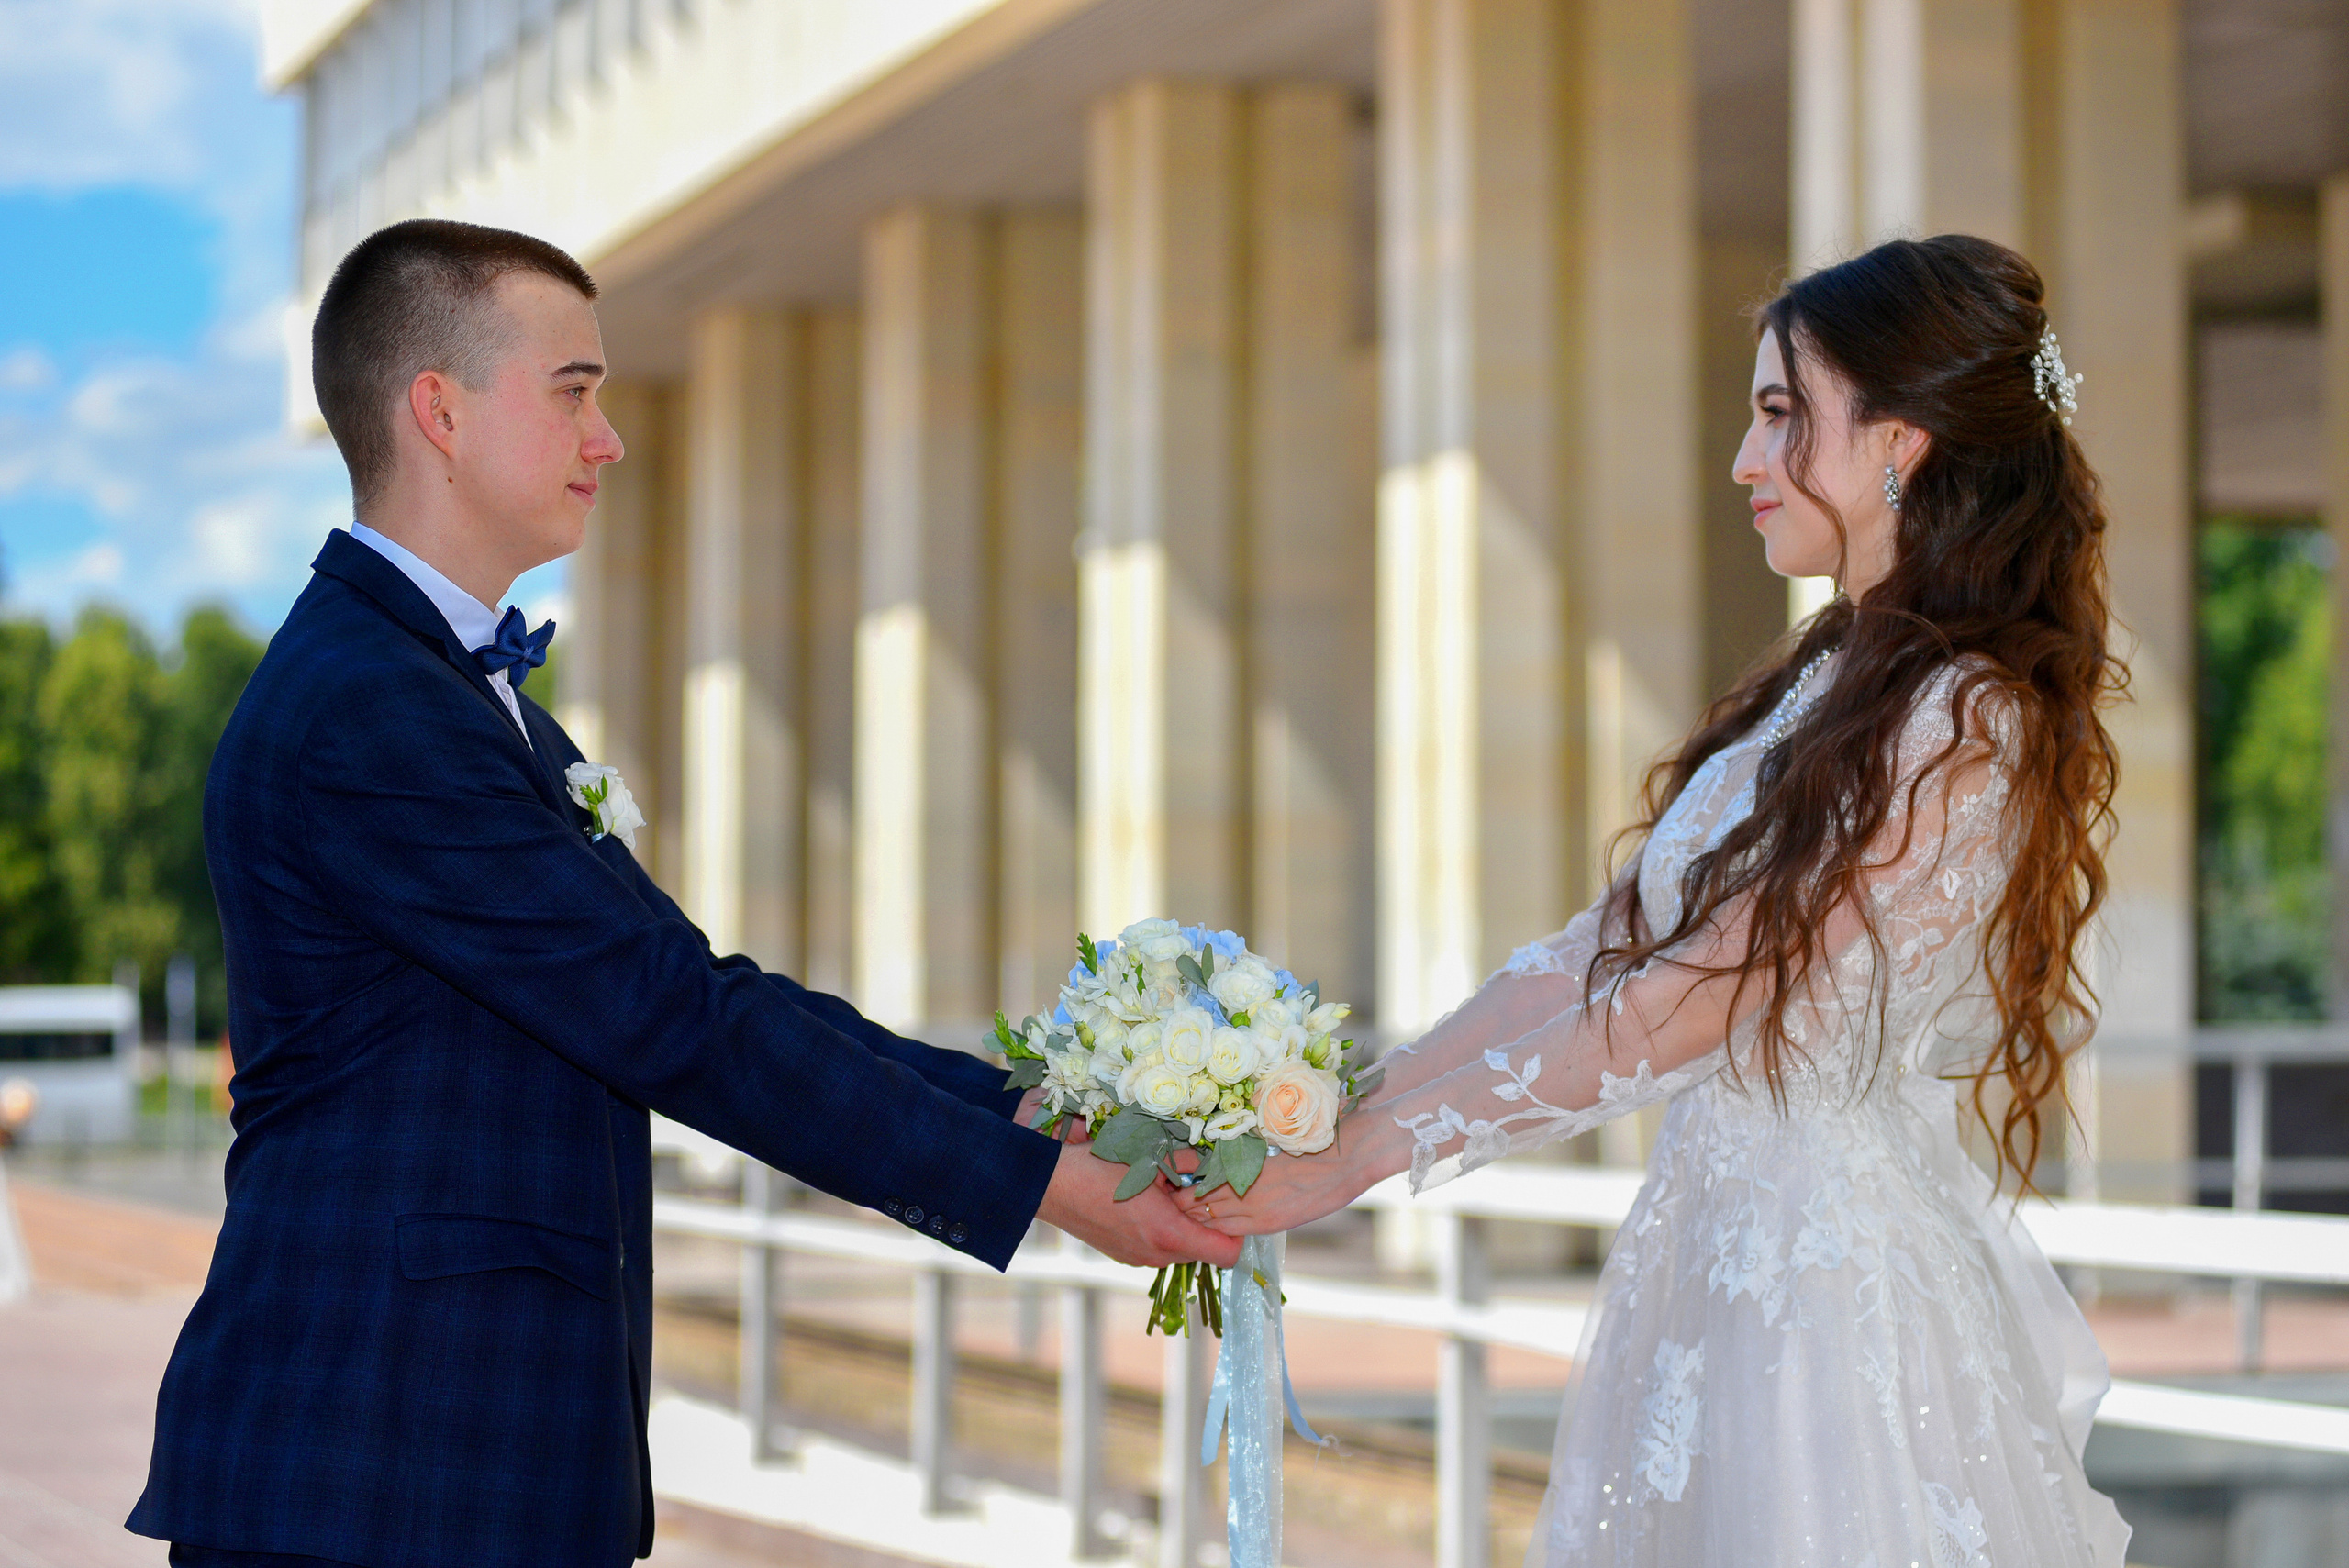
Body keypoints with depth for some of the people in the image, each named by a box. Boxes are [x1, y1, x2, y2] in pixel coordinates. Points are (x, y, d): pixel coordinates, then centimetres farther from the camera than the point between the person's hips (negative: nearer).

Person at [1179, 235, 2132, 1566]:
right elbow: (1598, 955, 7)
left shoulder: (1963, 727, -16)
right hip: (1714, 1257, 8)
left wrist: (1359, 1159, -18)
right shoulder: (1823, 684, 11)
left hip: (1841, 1292, -8)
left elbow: (1679, 1013, -19)